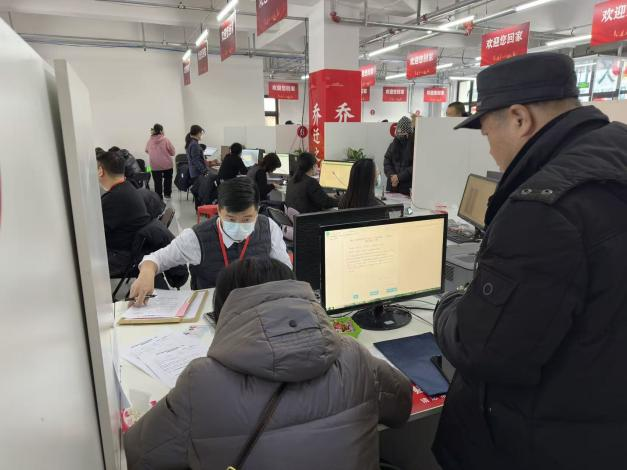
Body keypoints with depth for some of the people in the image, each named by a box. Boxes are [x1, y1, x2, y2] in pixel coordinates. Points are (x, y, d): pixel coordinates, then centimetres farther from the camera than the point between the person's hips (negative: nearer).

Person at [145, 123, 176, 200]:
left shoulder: (150, 140, -2)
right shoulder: (165, 139, -10)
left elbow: (147, 151, 13)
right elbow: (173, 152, -7)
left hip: (154, 165, 1)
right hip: (167, 164, -1)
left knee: (157, 182, 5)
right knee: (167, 179, 21)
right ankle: (167, 194, 30)